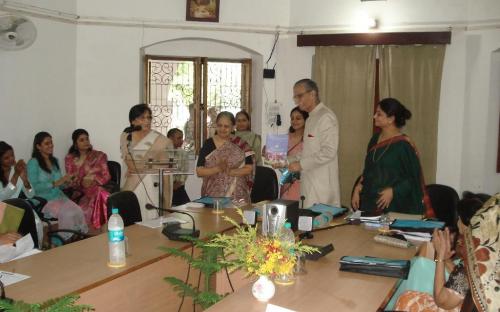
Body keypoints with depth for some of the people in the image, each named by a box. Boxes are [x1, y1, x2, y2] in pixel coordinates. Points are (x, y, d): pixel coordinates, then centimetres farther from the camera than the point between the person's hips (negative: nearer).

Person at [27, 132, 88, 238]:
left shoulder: (55, 161, 16)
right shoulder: (33, 163, -5)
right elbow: (34, 187, -14)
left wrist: (66, 182, -4)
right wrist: (55, 183, -20)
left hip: (59, 196, 6)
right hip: (44, 200, -6)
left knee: (78, 211, -25)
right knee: (68, 214, -31)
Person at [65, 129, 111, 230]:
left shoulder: (99, 155, 10)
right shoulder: (69, 159, 11)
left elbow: (106, 176, 4)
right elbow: (70, 182, 6)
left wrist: (93, 179, -13)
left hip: (97, 190, 0)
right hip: (80, 193, 0)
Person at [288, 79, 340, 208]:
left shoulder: (326, 117, -12)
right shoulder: (311, 118, 17)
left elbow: (328, 152, -19)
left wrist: (301, 164, -16)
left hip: (322, 185, -9)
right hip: (309, 182, 9)